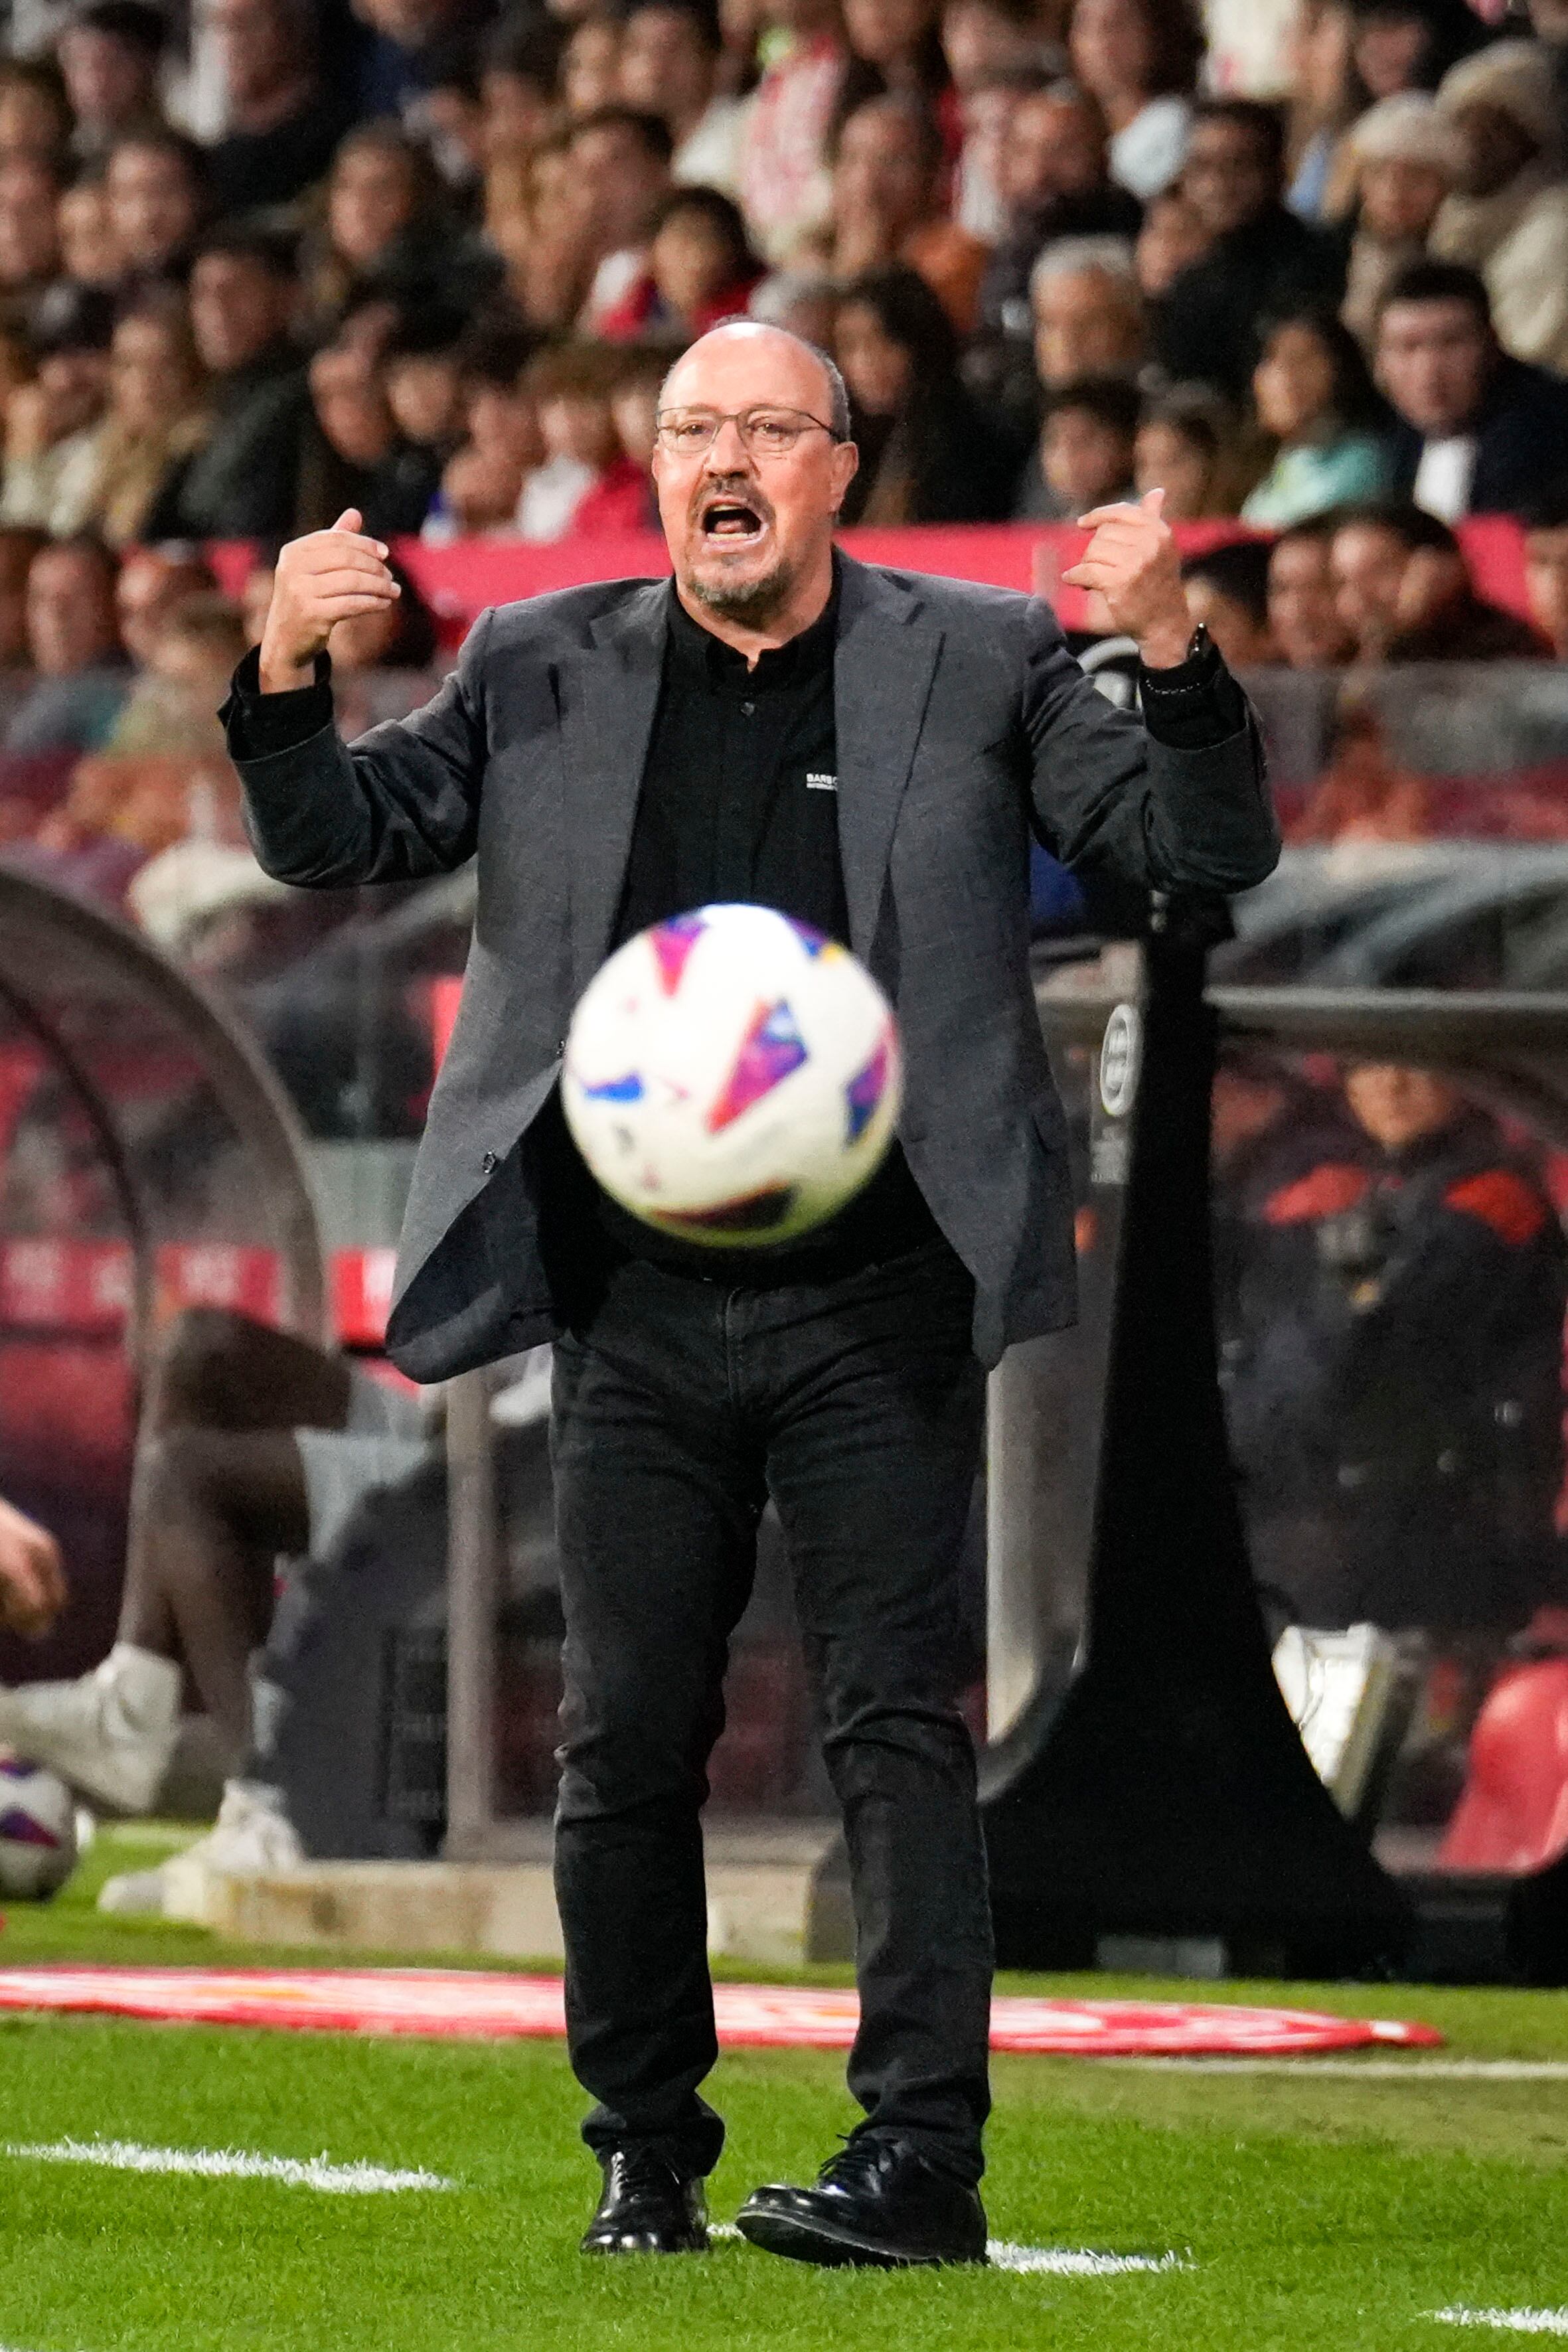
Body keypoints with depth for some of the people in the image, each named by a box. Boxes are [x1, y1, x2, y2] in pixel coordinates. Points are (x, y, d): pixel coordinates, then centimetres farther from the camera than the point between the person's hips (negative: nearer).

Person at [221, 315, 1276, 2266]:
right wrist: (287, 673, -12)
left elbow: (1209, 852, 0)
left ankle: (921, 2157, -7)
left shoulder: (976, 663, 4)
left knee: (898, 1725, -7)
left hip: (877, 1310, -2)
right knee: (626, 1741, 5)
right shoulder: (542, 673, 9)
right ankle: (645, 2154, 17)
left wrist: (1169, 652, -19)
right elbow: (334, 843, 9)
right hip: (636, 1315, 2)